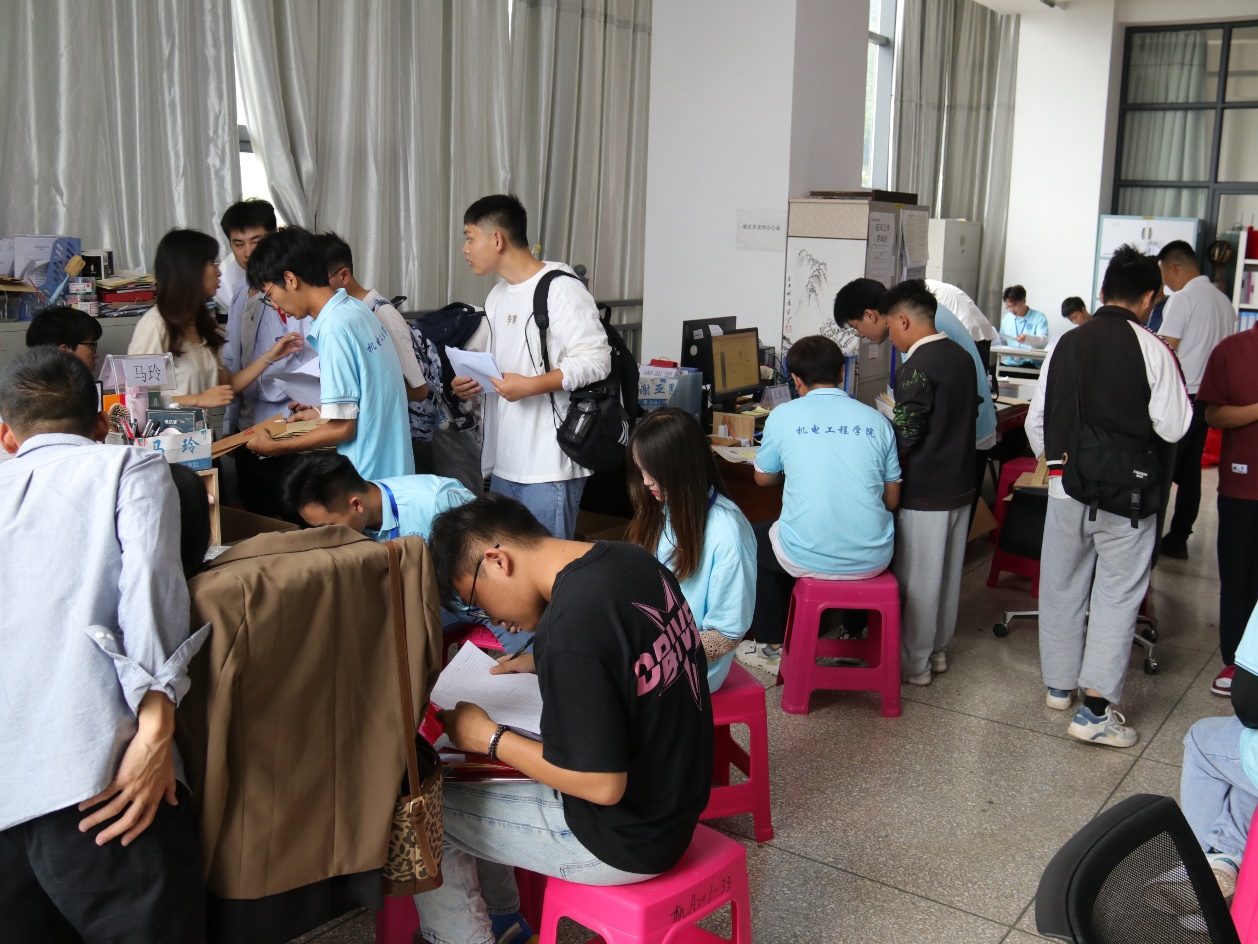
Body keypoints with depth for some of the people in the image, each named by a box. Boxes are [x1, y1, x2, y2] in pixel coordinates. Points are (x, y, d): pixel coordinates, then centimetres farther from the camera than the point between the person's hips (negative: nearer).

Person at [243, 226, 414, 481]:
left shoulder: (334, 328, -20)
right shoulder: (355, 308, 6)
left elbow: (342, 427, -18)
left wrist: (273, 447, -8)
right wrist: (324, 412, 25)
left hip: (369, 478, -8)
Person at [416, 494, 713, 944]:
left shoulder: (571, 628, -31)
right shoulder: (632, 560, -4)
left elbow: (602, 785, -26)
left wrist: (490, 738, -16)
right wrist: (544, 664, 7)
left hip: (627, 839, -8)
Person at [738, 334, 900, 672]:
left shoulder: (783, 416, -3)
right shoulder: (875, 420, 3)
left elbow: (763, 477, 13)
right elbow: (892, 499, 9)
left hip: (810, 559, -3)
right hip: (873, 559, 3)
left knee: (755, 538, 29)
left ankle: (774, 648, 32)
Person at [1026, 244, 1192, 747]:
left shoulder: (1067, 343, 3)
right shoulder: (1152, 349, -11)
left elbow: (1036, 419, 8)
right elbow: (1173, 427, -11)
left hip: (1068, 485, 4)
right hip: (1126, 493, -4)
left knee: (1062, 585, 17)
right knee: (1117, 593, 3)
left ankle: (1059, 684, 31)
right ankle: (1095, 709, 1)